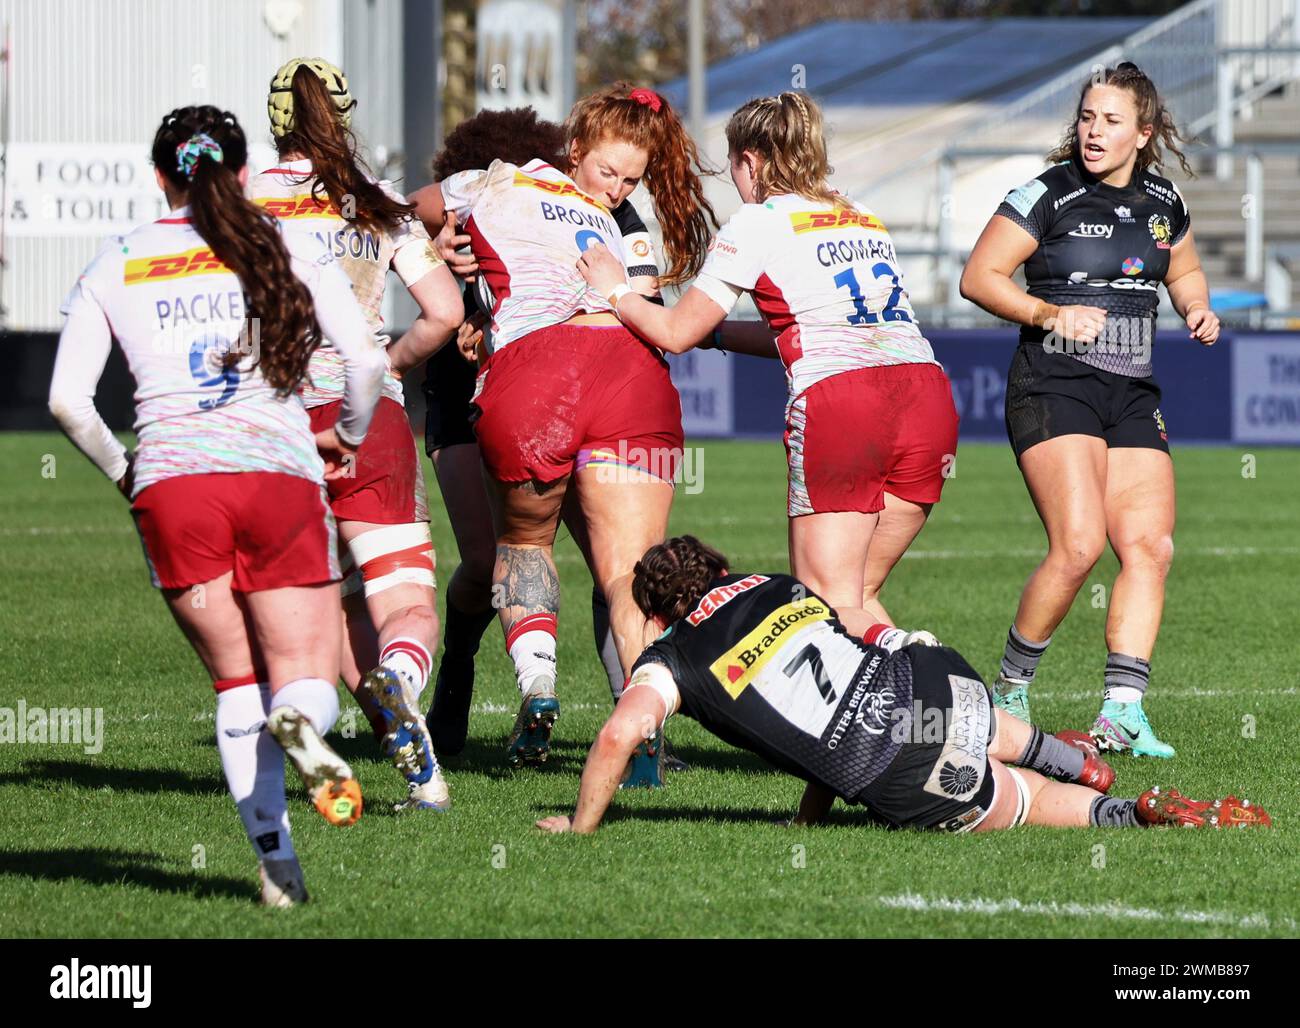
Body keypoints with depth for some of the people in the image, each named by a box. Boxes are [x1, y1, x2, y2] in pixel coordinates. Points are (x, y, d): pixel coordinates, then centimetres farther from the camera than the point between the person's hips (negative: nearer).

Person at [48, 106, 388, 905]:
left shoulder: (115, 267, 13)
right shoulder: (288, 254, 10)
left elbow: (67, 400, 5)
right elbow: (366, 360, -1)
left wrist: (122, 470, 21)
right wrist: (347, 436, 18)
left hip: (170, 481, 1)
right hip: (279, 472, -1)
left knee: (237, 681, 13)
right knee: (308, 681, 7)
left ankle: (274, 854, -5)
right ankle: (299, 722, -31)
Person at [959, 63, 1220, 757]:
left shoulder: (1163, 202, 10)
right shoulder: (1048, 195, -6)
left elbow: (1184, 270, 28)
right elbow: (978, 276, -5)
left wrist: (1197, 310, 6)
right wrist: (1048, 312, -18)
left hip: (1132, 398, 6)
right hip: (1054, 387, -6)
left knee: (1150, 546, -9)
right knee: (1079, 543, -20)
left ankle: (1121, 712, -8)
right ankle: (1010, 690, -3)